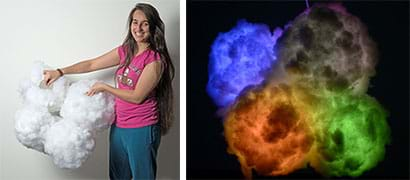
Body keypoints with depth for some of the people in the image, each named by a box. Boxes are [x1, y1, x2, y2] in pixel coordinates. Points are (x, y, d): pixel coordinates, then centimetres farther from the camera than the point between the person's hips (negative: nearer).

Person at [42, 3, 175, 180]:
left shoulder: (155, 60, -17)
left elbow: (137, 96, -18)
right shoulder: (125, 51, 5)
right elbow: (92, 64, 12)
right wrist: (60, 72, 8)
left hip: (141, 130, -7)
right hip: (119, 125, 7)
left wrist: (104, 87, -9)